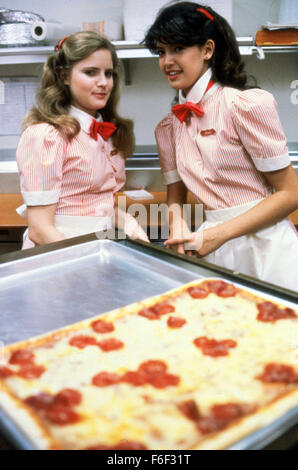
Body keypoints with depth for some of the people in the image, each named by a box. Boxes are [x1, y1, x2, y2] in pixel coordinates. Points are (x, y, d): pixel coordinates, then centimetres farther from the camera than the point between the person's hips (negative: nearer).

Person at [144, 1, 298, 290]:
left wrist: (217, 234, -17)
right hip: (216, 255, 4)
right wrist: (177, 223, -9)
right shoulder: (168, 128, 9)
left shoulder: (246, 104, -9)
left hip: (265, 247, -4)